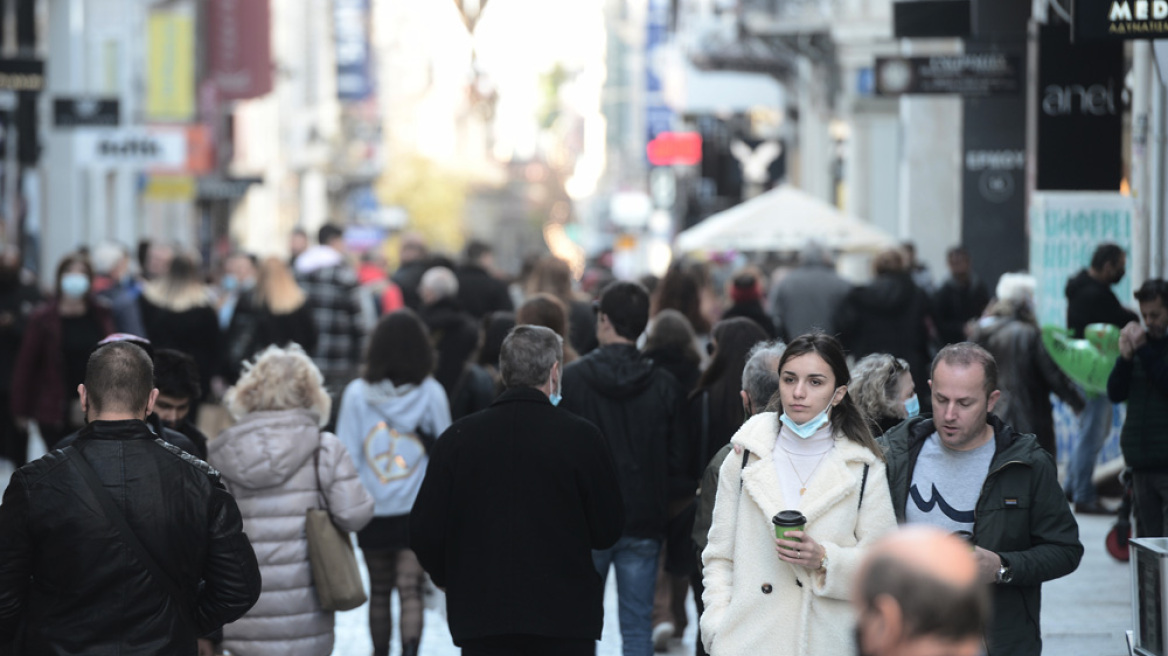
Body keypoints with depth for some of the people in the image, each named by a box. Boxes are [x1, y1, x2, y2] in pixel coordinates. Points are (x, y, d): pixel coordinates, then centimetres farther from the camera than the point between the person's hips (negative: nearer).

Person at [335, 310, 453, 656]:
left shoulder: (357, 394, -5)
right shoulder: (431, 393, -5)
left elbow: (347, 455, -4)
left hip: (372, 511, 1)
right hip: (418, 510, -1)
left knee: (379, 591, 16)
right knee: (411, 589, -4)